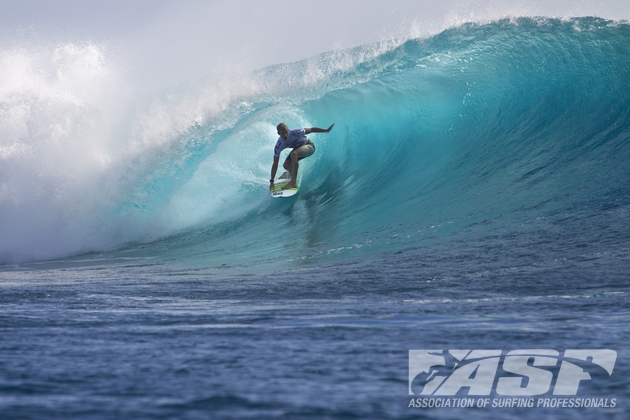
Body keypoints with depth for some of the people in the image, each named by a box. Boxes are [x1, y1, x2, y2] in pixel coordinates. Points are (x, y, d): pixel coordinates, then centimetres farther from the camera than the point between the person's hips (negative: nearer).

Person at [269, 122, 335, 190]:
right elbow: (275, 164, -17)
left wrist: (326, 130, -17)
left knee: (293, 154, -32)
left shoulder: (295, 133, -33)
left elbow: (311, 129, -19)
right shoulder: (278, 146, -22)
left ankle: (293, 182, -34)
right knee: (286, 165, -15)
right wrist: (271, 181, -18)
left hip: (309, 146, -5)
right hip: (298, 148, 5)